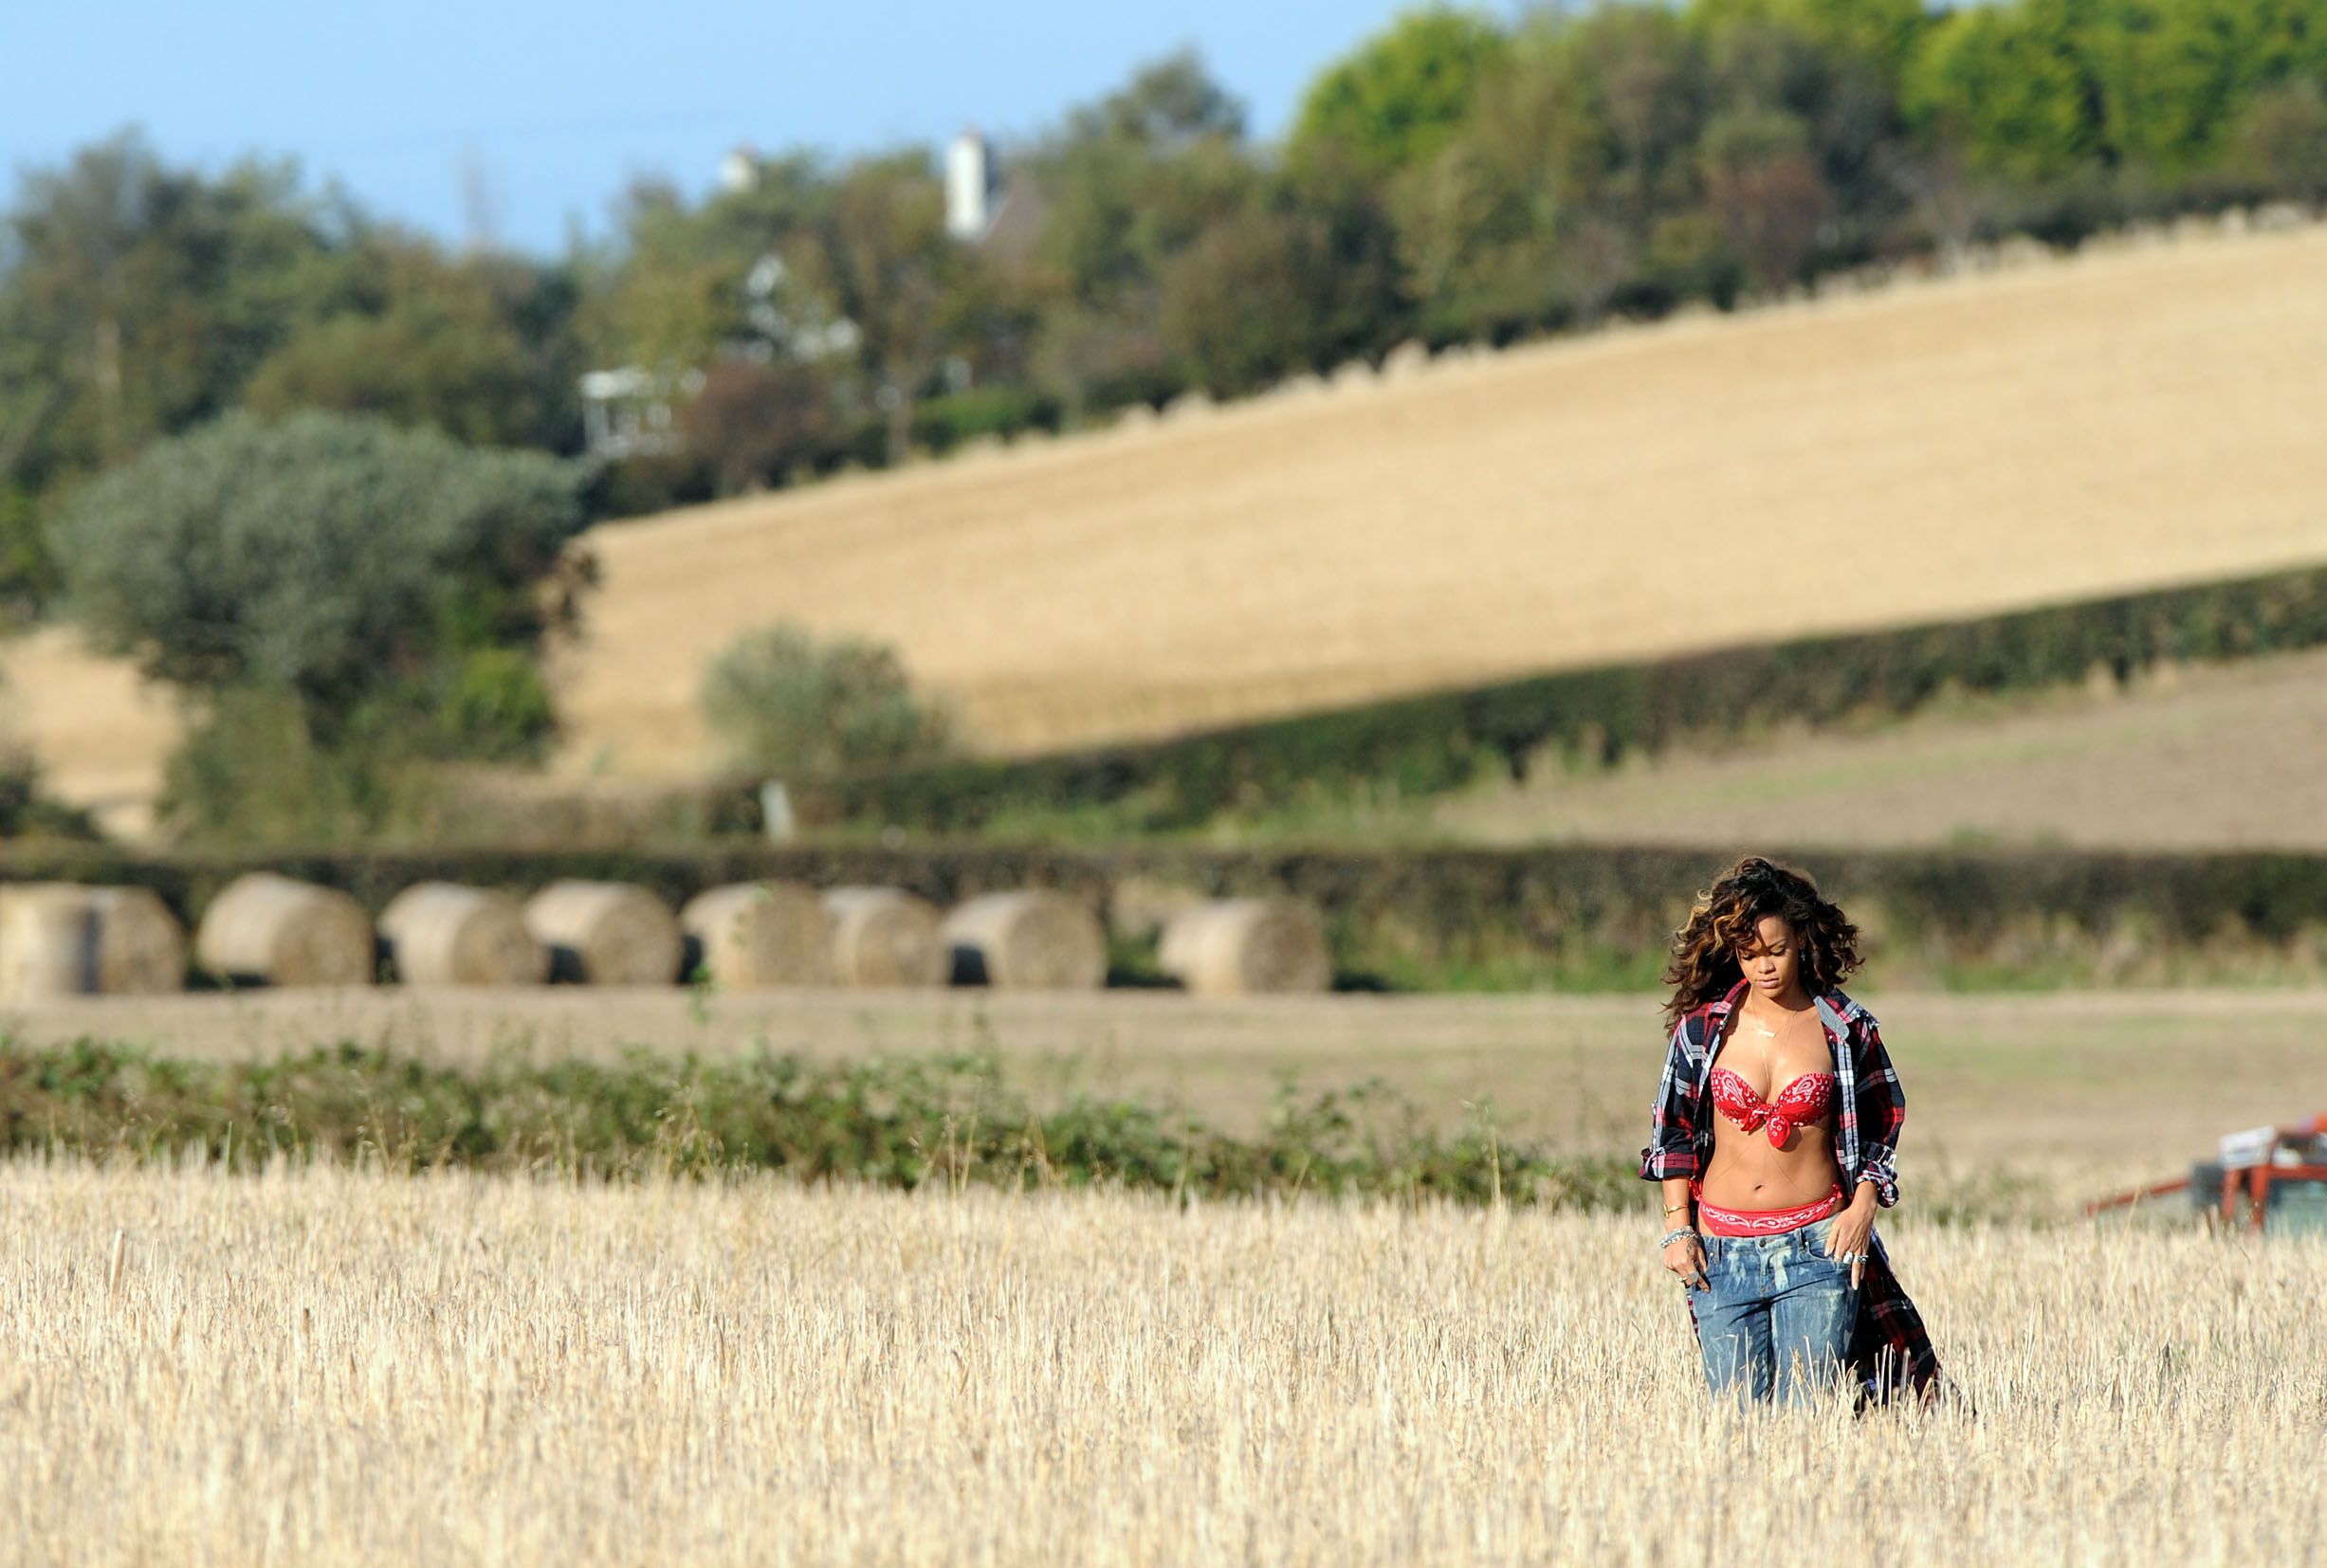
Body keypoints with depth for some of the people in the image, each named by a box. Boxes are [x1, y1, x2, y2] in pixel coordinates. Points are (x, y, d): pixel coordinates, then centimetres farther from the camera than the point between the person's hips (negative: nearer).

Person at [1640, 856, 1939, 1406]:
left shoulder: (1845, 1030, 0)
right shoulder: (1703, 1026, 3)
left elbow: (1881, 1130, 7)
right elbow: (1672, 1130, 8)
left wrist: (1862, 1207, -8)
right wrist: (1677, 1226, 1)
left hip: (1814, 1246, -2)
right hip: (1722, 1251, 2)